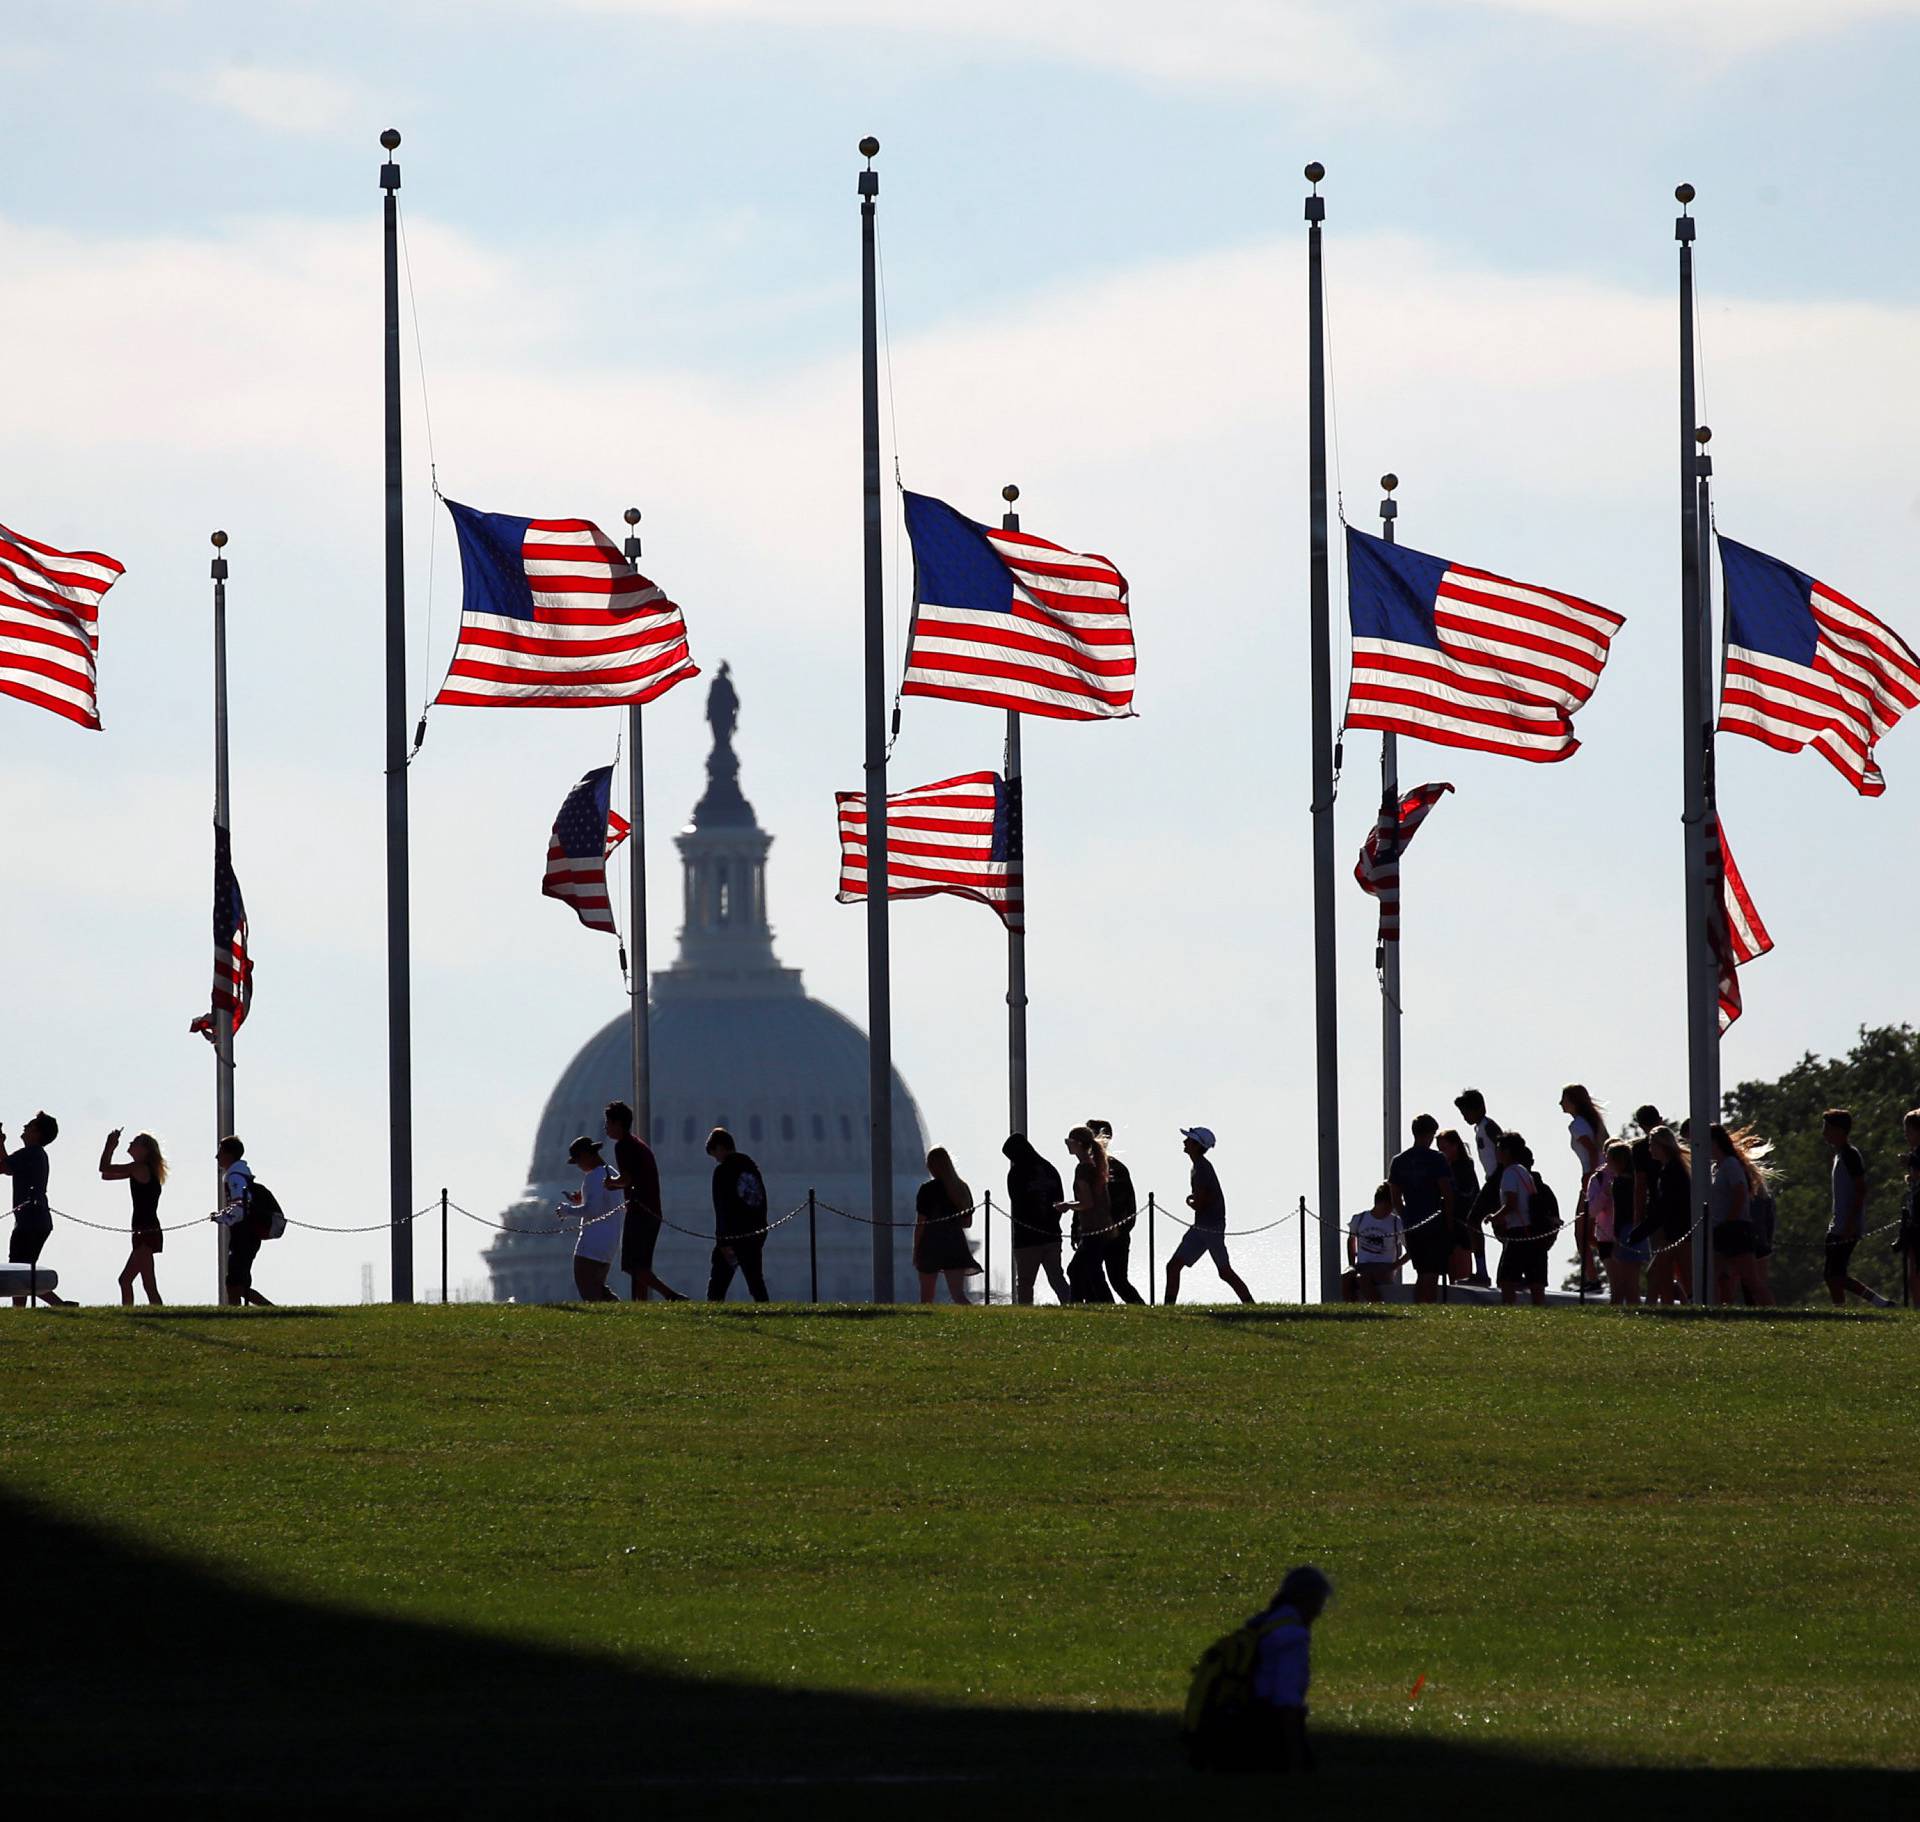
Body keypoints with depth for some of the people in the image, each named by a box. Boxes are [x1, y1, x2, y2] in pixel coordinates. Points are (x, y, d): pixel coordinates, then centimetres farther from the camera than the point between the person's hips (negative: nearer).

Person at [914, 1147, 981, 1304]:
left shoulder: (927, 1190, -9)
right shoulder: (962, 1188, 6)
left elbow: (920, 1224, -8)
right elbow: (968, 1222, 14)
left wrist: (915, 1252, 0)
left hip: (931, 1245, -4)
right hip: (956, 1243, 4)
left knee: (926, 1297, 9)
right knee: (958, 1295, -4)